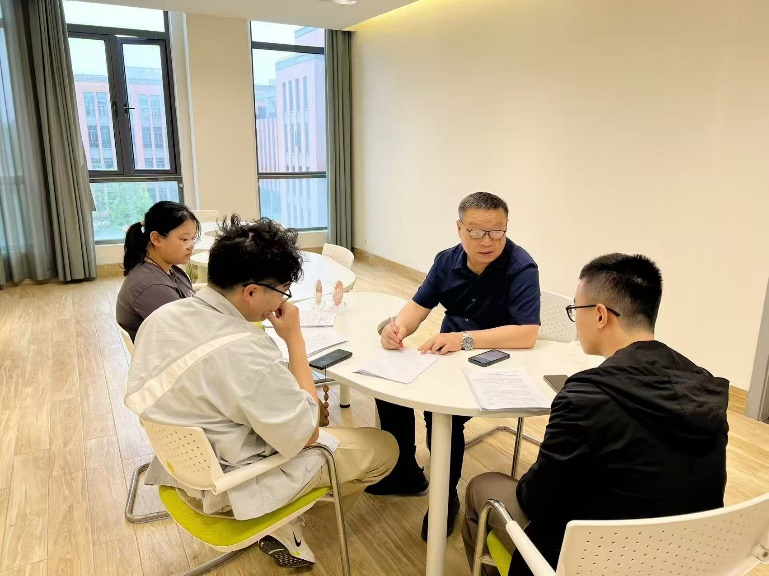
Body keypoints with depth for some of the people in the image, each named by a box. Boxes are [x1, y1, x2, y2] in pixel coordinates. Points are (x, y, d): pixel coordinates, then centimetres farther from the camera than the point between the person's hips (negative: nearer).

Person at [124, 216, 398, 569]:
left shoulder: (163, 315, -7)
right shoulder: (243, 348, -33)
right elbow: (306, 435, -23)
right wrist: (294, 338, -19)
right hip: (230, 485, -8)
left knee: (305, 406, 25)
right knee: (384, 447, 3)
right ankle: (280, 526, 17)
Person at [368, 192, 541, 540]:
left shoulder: (521, 268, -22)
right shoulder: (447, 260, -3)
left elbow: (527, 334, -30)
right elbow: (419, 306, -2)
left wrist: (464, 339, -37)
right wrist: (398, 326, -26)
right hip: (449, 356, 7)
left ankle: (446, 497, 3)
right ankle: (404, 473, 16)